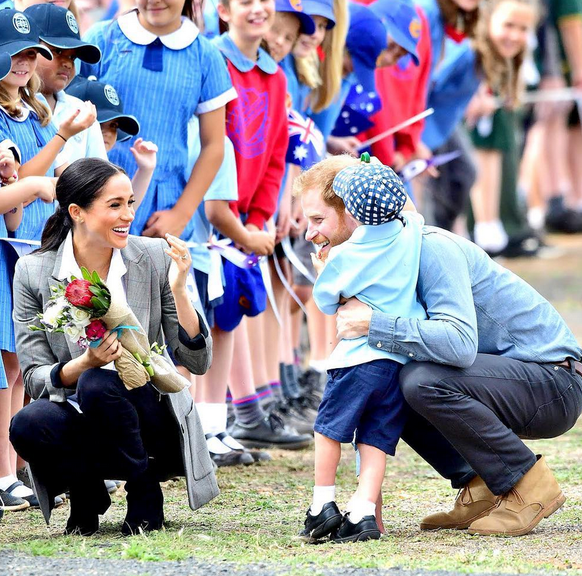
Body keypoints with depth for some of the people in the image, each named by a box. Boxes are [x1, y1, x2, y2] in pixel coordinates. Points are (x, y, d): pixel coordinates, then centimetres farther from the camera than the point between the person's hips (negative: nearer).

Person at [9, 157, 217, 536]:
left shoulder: (154, 259, -4)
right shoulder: (33, 272, -5)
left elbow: (198, 362, -4)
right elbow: (34, 378, -7)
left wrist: (178, 290, -19)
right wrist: (84, 363, -26)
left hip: (152, 422, -1)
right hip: (75, 417, 1)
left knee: (97, 385, -33)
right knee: (27, 425, -32)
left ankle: (145, 493, -7)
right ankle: (86, 491, 0)